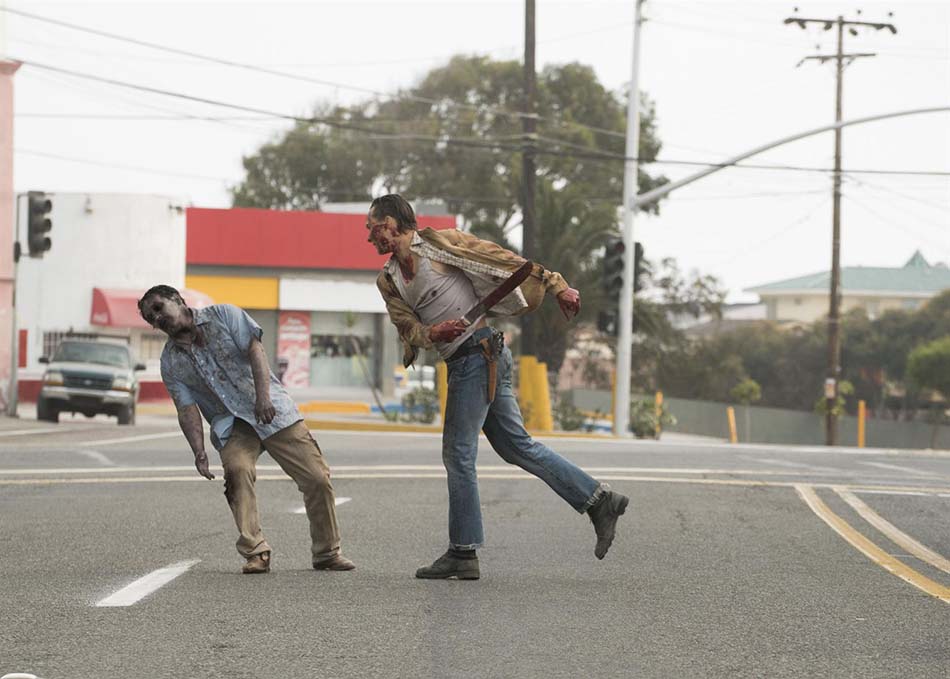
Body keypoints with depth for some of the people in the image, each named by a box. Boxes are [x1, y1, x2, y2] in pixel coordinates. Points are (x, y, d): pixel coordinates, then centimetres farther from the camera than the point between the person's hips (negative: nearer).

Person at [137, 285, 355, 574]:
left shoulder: (223, 315, 0)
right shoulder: (171, 363, 5)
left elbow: (255, 350, -11)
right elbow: (187, 409, -2)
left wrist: (263, 397, -26)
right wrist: (199, 453, -19)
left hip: (273, 410, -1)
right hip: (231, 425, 1)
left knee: (317, 478, -7)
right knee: (237, 469, -31)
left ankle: (327, 553, 8)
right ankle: (255, 552, -31)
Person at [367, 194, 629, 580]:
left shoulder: (438, 244, -6)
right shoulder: (387, 281, 16)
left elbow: (504, 259, -7)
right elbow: (408, 328, 5)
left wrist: (557, 286, -12)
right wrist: (432, 334, -19)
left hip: (478, 353, -8)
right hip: (460, 361, 8)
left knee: (458, 453, -6)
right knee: (516, 446, 10)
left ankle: (463, 554, -2)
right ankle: (599, 501, 13)